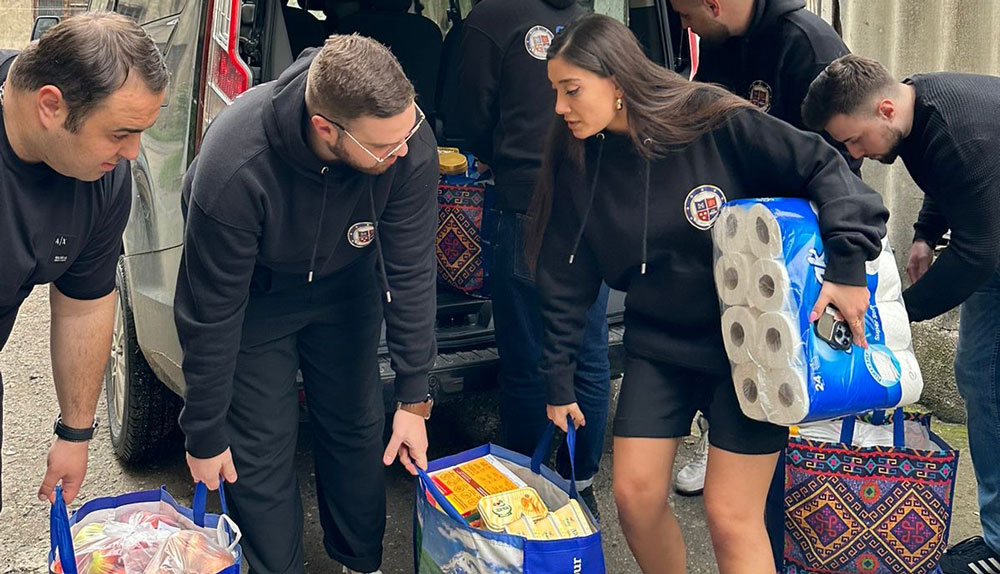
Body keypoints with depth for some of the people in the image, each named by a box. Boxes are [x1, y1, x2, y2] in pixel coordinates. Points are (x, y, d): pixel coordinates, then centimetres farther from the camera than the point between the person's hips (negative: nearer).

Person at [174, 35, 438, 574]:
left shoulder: (409, 143, -32)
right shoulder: (234, 170, -40)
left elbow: (411, 273, -20)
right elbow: (210, 313, -27)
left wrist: (413, 399, -16)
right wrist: (204, 436, -16)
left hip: (345, 282, 3)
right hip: (255, 295, -3)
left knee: (358, 430, 9)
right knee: (260, 448, -1)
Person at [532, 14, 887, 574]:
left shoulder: (714, 121, -18)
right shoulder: (576, 164, -5)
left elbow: (823, 167, -13)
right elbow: (566, 282, 2)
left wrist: (847, 264, -24)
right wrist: (559, 380, 5)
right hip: (658, 346, 4)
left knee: (731, 515, -5)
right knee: (635, 496, 2)